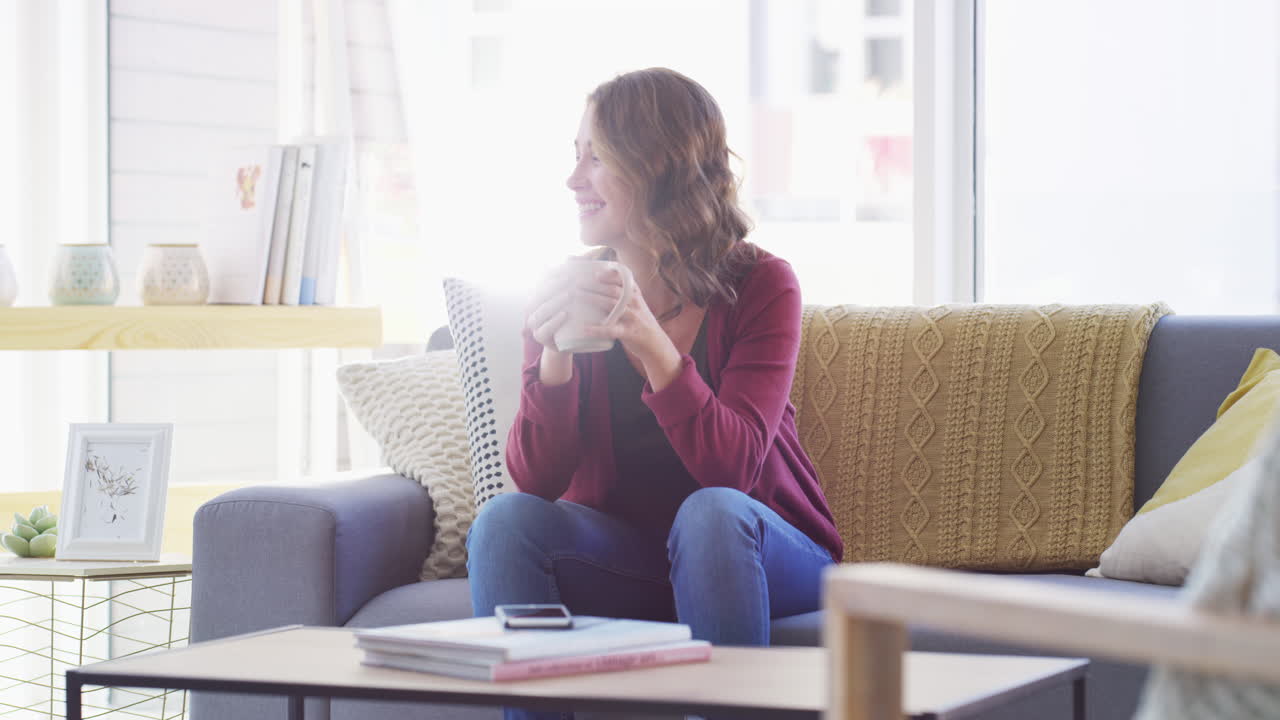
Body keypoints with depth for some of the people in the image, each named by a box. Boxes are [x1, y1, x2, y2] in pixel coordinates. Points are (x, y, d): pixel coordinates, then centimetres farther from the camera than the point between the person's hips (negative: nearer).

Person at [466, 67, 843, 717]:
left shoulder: (761, 286, -10)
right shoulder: (568, 294, -3)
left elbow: (733, 465, -22)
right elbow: (536, 479, -8)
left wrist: (653, 346, -35)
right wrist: (552, 358, -26)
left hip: (758, 552, -3)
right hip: (624, 554, 3)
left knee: (711, 512, -34)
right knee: (504, 521, -23)